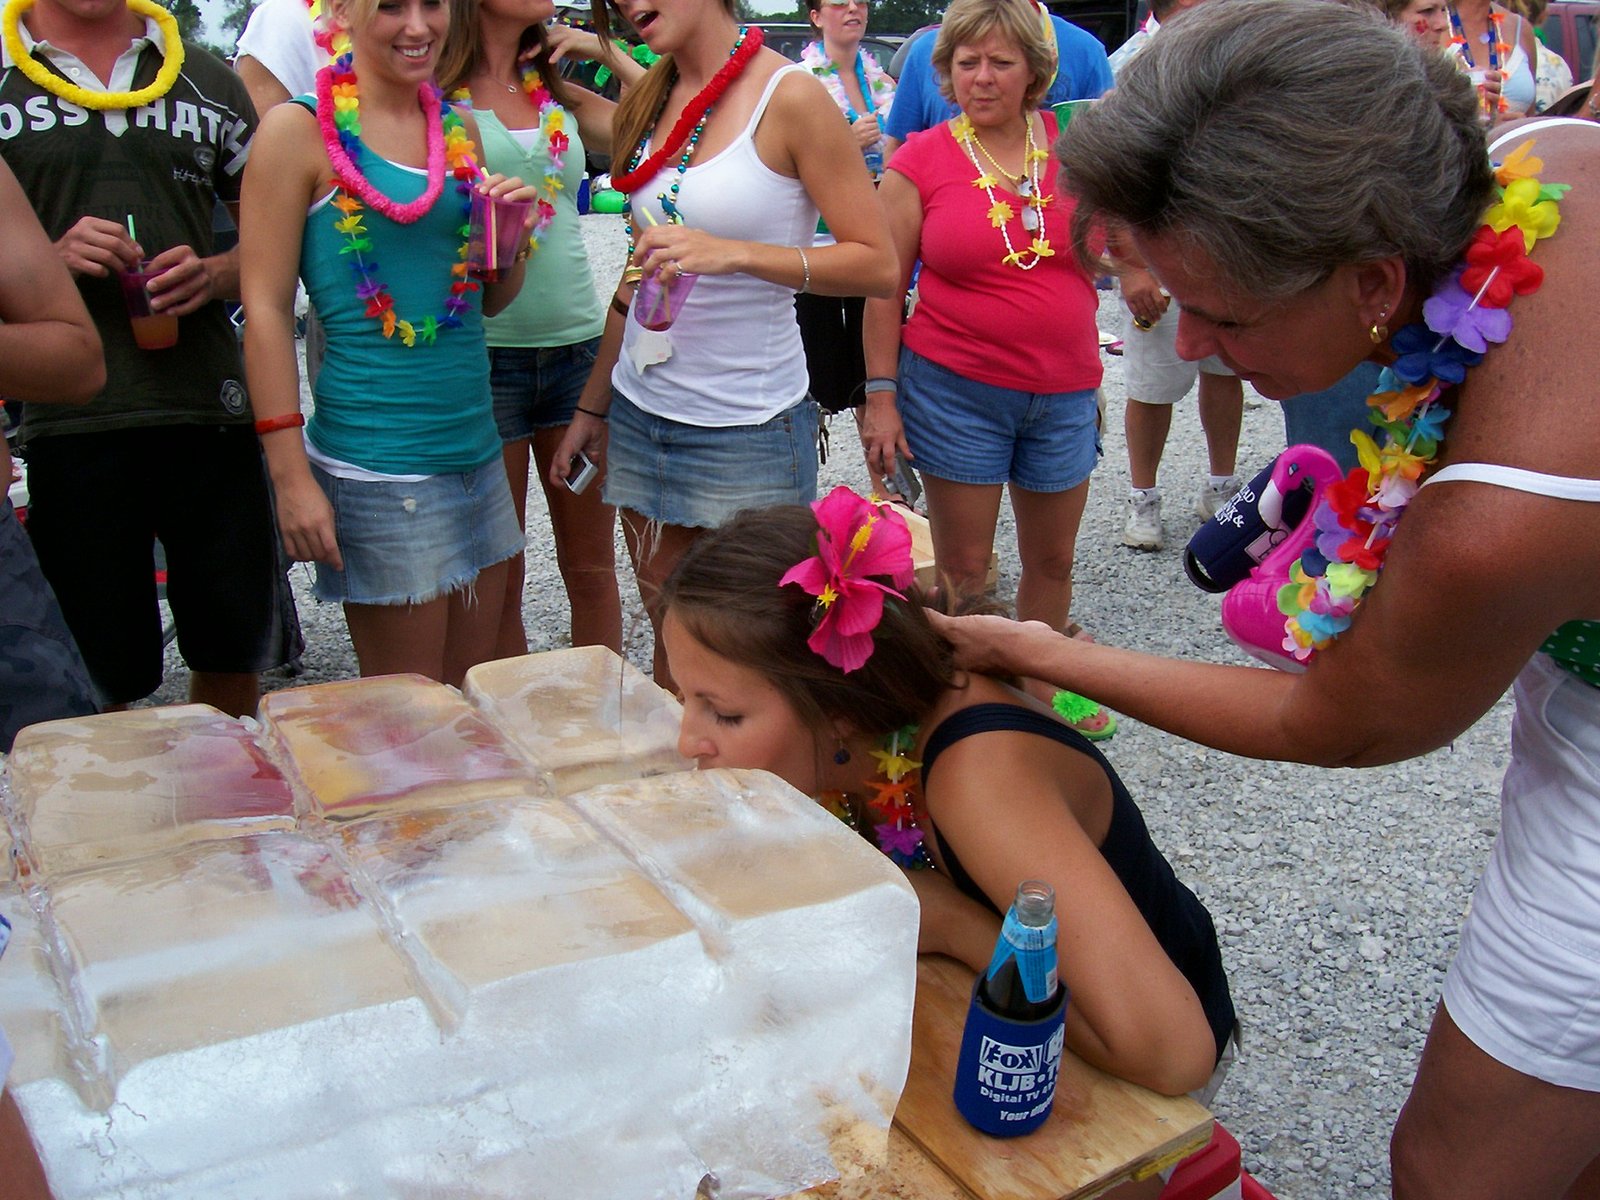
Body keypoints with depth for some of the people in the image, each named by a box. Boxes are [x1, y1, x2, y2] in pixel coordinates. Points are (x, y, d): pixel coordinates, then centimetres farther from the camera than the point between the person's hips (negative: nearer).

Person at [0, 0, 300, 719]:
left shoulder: (208, 79, 15)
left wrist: (215, 274, -4)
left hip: (209, 409, 3)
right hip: (68, 422, -2)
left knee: (234, 658, 11)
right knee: (98, 687, 5)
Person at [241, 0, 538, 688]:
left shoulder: (459, 127, 12)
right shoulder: (302, 129, -5)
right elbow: (266, 307, -8)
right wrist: (290, 475, -13)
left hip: (476, 450, 6)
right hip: (375, 468, -6)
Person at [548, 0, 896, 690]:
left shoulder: (790, 97, -9)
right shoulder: (645, 103, 10)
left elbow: (878, 265, -13)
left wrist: (734, 253, -24)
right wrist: (593, 405, 17)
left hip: (747, 426, -5)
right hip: (640, 413, 6)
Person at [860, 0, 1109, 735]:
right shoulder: (921, 161, -4)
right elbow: (885, 285, -2)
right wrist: (881, 394, -6)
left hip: (1064, 391, 3)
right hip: (956, 388, -3)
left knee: (1052, 560, 15)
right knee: (962, 570, 5)